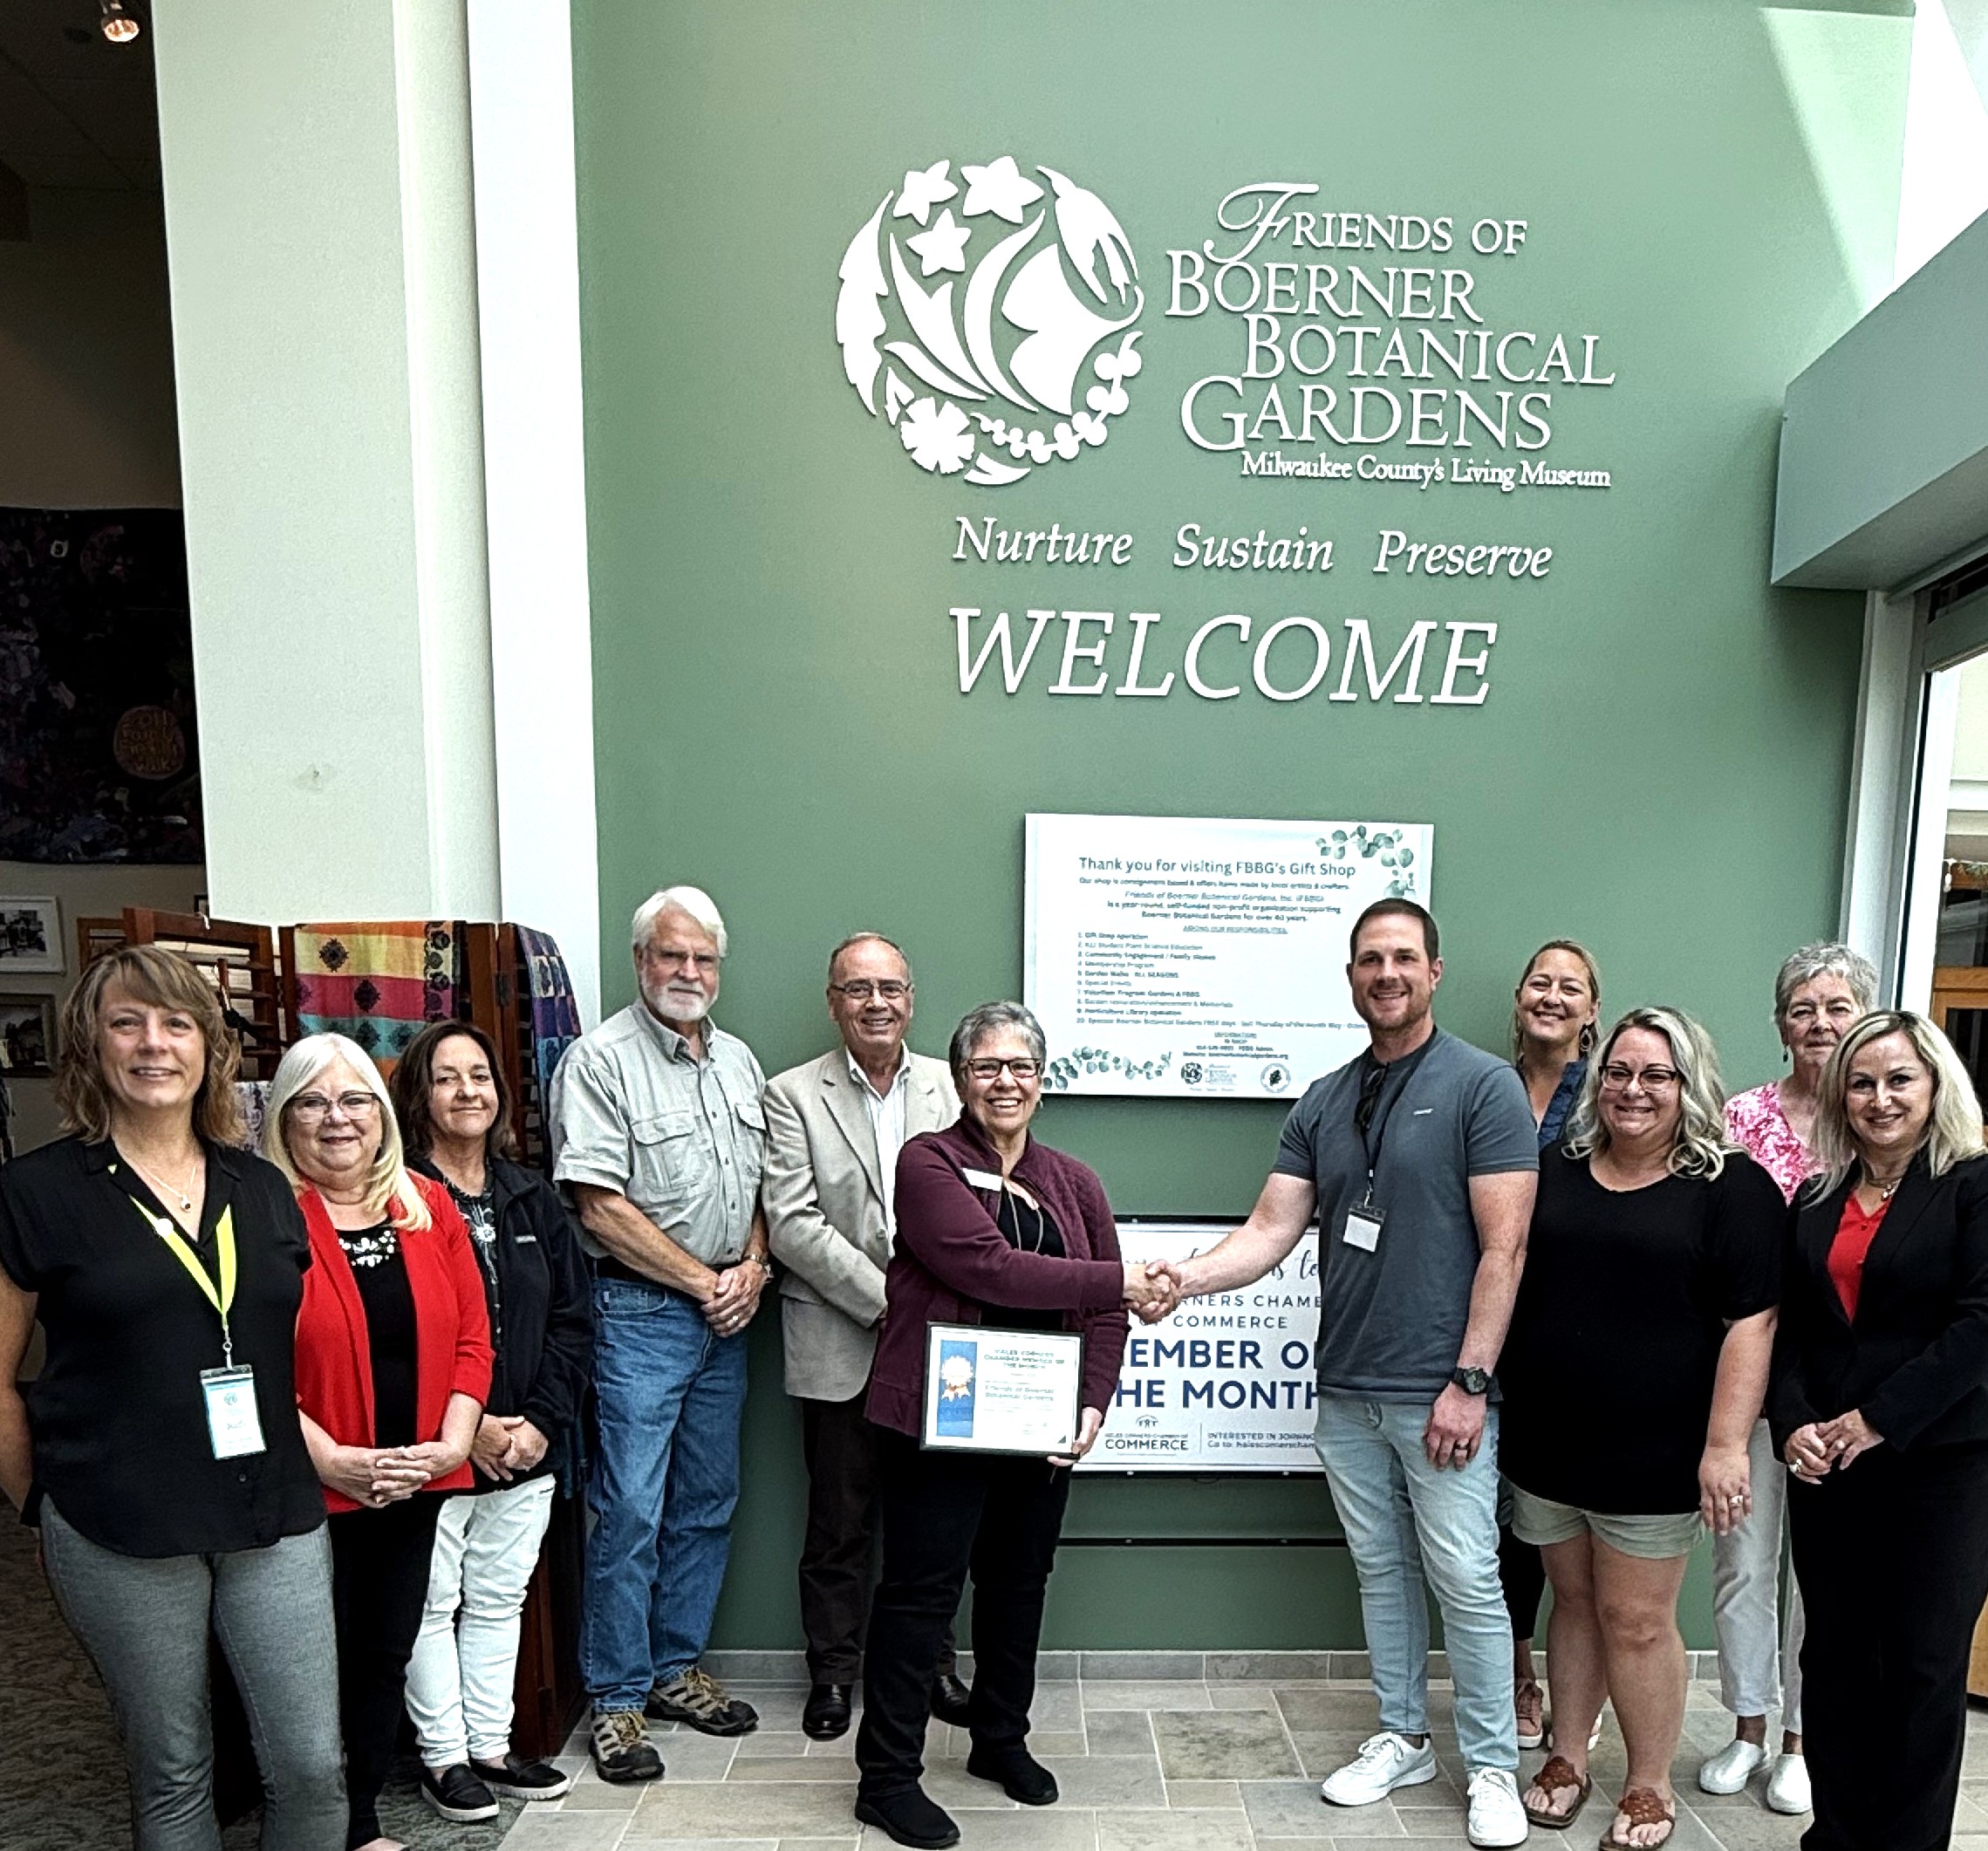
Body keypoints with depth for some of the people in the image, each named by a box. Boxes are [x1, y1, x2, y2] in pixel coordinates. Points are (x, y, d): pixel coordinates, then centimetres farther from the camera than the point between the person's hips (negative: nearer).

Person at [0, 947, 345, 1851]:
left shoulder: (262, 1190, 6)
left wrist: (320, 1468, 8)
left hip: (276, 1519, 3)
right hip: (120, 1536, -3)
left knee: (312, 1764, 6)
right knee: (173, 1772, 14)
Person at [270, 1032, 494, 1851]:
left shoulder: (429, 1206, 3)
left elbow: (471, 1334, 3)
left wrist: (453, 1442, -7)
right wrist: (332, 1460, -19)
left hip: (416, 1486, 5)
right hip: (312, 1493, -5)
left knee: (386, 1657, 18)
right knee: (322, 1663, 9)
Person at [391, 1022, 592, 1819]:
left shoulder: (532, 1198, 6)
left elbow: (573, 1318, 5)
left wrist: (541, 1421, -6)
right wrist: (468, 1427, -16)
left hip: (528, 1449, 5)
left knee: (499, 1601, 17)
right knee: (431, 1605, 10)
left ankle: (491, 1747, 32)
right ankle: (443, 1756, 28)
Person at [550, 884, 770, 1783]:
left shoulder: (739, 1061, 10)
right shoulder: (600, 1060, -12)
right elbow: (601, 1207, -16)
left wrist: (751, 1267, -2)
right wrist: (702, 1282, -12)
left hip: (725, 1314, 7)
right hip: (640, 1313, -6)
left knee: (707, 1502, 15)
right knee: (630, 1511, 1)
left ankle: (675, 1669, 32)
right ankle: (618, 1701, 18)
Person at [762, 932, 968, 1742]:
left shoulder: (950, 1088, 3)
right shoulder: (793, 1095, -5)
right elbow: (793, 1224, -12)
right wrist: (884, 1298, -16)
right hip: (839, 1347, -2)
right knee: (839, 1522, 12)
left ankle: (932, 1662, 34)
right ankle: (832, 1671, 32)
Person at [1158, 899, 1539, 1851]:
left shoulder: (1483, 1085, -9)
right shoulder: (1323, 1103, 6)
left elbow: (1503, 1246, -12)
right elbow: (1270, 1230, 1)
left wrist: (1469, 1381, -15)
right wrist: (1183, 1276, -16)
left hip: (1438, 1393, -5)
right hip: (1346, 1388, 5)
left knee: (1465, 1579, 5)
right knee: (1380, 1568, 17)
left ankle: (1492, 1767, 26)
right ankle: (1402, 1739, 35)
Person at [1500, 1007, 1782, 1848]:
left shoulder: (1732, 1187, -6)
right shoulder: (1553, 1171, 6)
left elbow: (1750, 1322, -10)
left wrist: (1725, 1444, -16)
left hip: (1652, 1454, -3)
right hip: (1546, 1440, 4)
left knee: (1637, 1620, 7)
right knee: (1573, 1600, 17)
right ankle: (1566, 1760, 33)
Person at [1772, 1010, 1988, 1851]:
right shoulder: (1815, 1200, 10)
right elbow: (1788, 1329, 9)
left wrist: (1875, 1421, -15)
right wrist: (1793, 1423, -6)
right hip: (1826, 1465, 4)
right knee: (1834, 1654, 11)